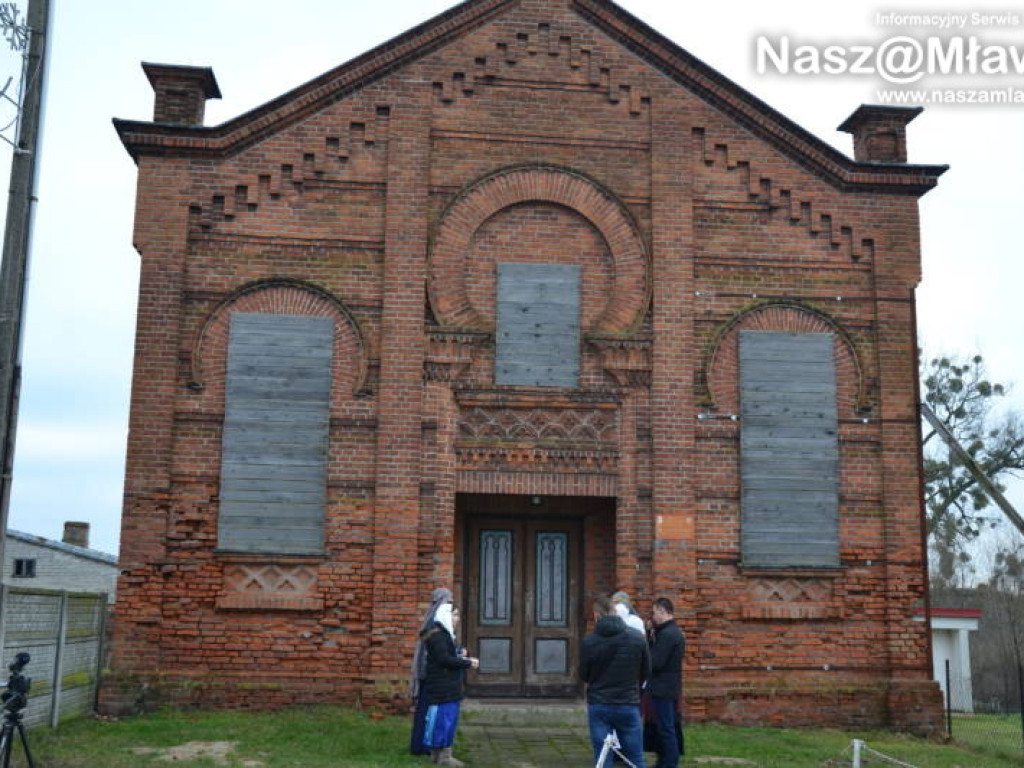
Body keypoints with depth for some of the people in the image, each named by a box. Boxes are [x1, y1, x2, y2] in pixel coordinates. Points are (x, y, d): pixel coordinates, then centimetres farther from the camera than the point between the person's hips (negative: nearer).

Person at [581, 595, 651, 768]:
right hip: (628, 705, 1)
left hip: (598, 706, 0)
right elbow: (646, 673, 4)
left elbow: (583, 676, 2)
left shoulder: (588, 642, -10)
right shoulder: (637, 639, -5)